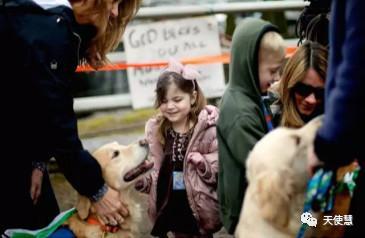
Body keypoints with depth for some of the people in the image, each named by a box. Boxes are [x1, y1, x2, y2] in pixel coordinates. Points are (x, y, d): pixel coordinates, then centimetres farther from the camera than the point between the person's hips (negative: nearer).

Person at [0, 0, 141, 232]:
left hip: (20, 138, 9)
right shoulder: (44, 30, -27)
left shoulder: (67, 23, 4)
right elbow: (56, 119, -27)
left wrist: (39, 159, -6)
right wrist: (96, 189, -21)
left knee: (46, 224, 10)